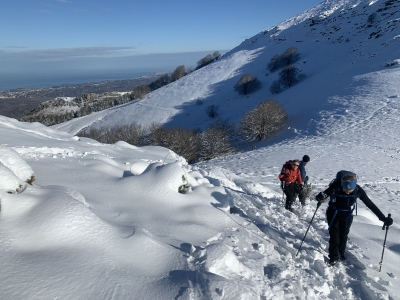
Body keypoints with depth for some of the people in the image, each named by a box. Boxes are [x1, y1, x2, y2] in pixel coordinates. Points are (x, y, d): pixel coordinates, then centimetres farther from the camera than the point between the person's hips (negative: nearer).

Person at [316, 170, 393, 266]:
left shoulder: (358, 190, -26)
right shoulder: (335, 186, -32)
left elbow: (370, 204, -19)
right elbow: (326, 193, -21)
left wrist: (383, 218, -22)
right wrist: (321, 197, -46)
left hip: (347, 215, 2)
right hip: (333, 214, -2)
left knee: (343, 235, 15)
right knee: (334, 236, -1)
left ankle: (341, 253, 40)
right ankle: (333, 257, 19)